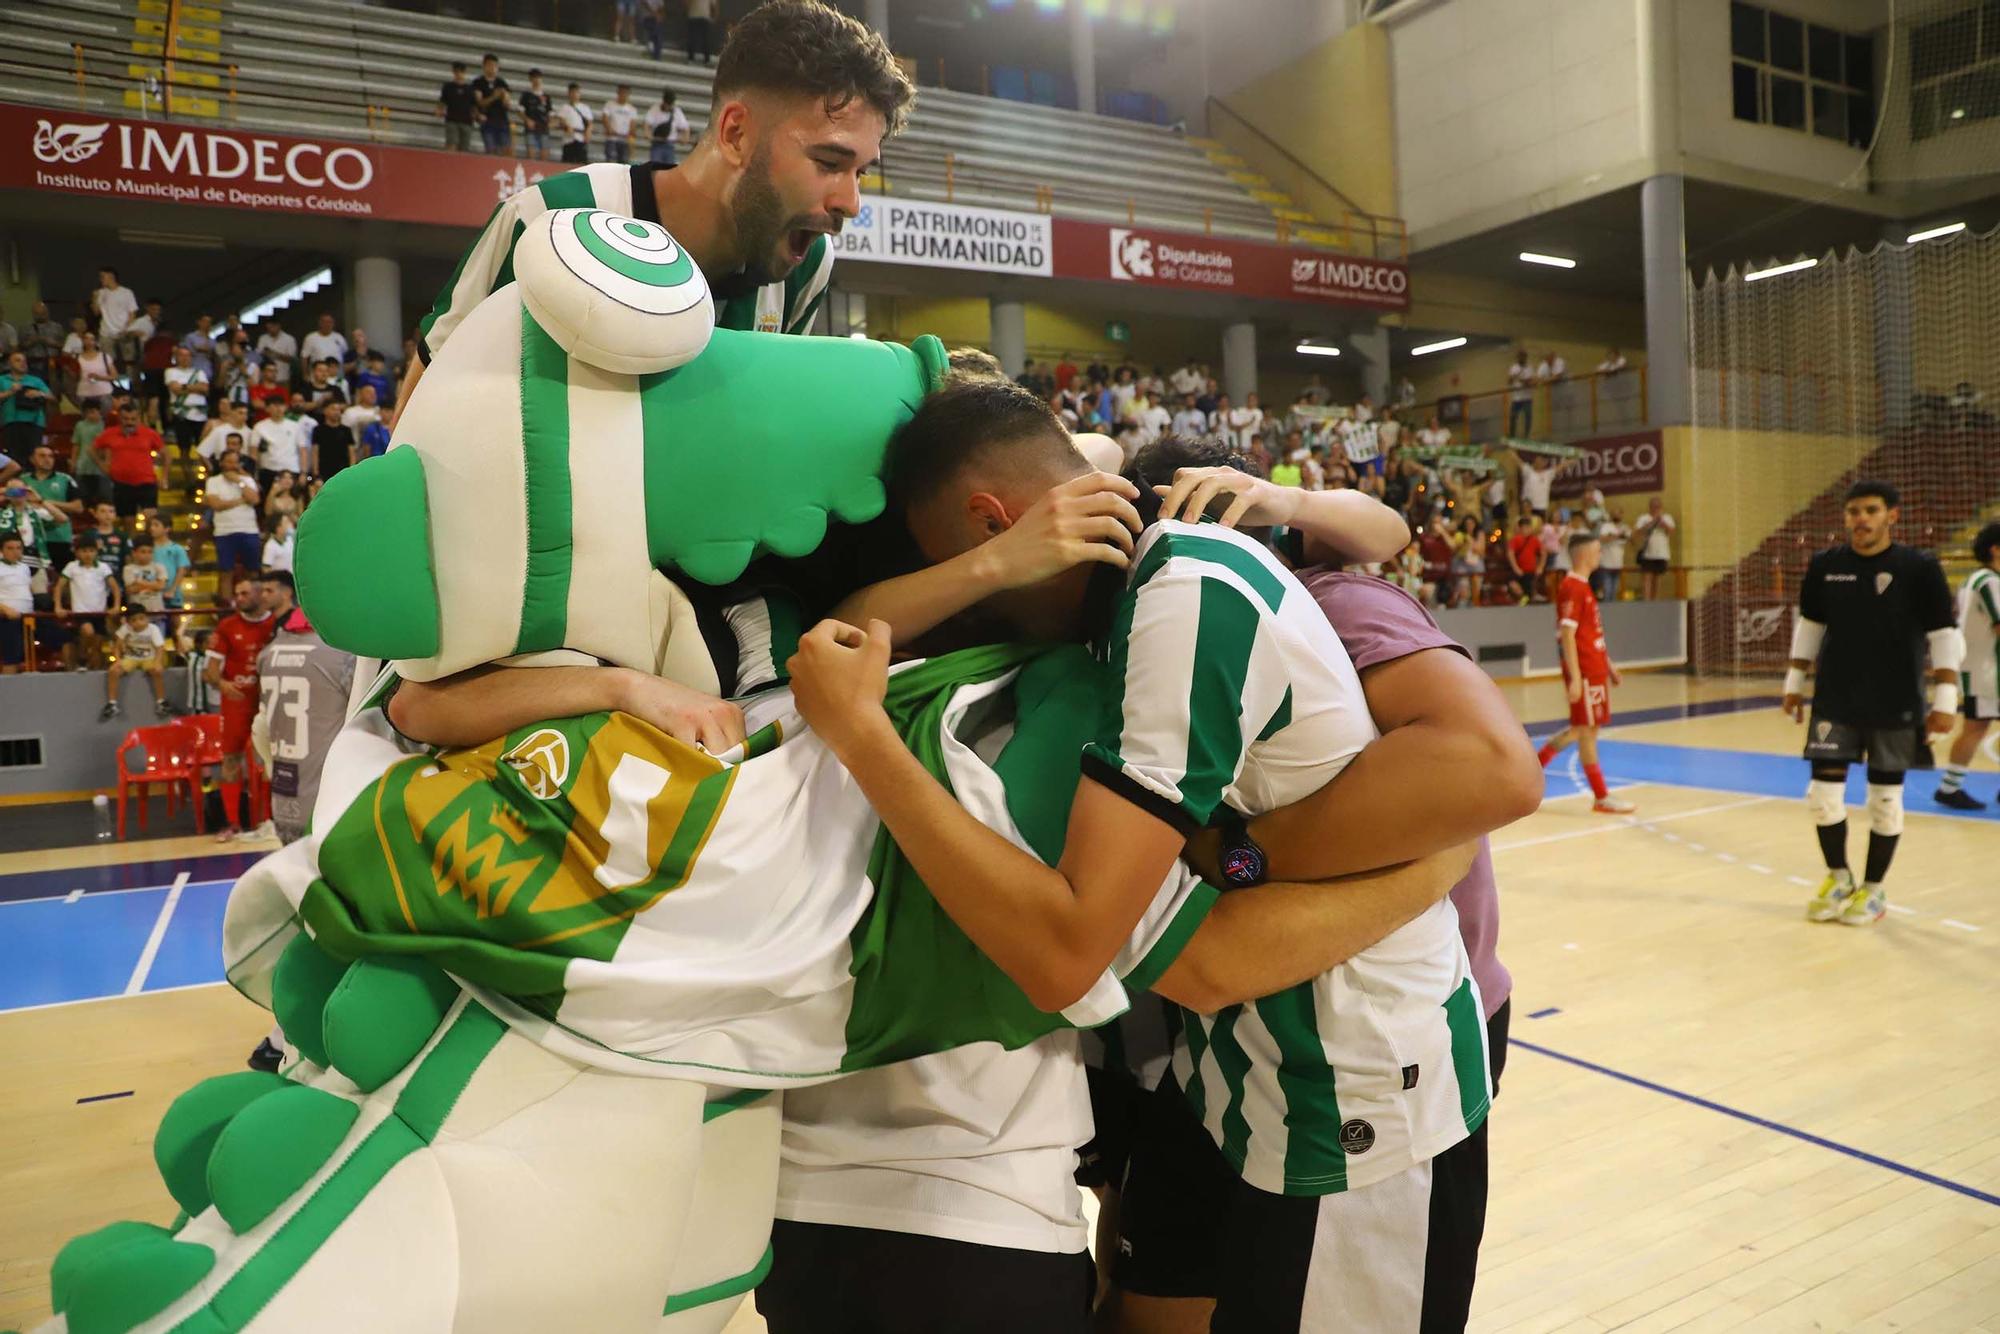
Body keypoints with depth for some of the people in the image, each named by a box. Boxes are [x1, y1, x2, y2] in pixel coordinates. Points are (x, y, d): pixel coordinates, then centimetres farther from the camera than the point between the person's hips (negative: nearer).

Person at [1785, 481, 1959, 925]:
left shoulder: (1919, 568, -9)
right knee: (1823, 792, 2)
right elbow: (1809, 627, 12)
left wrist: (1944, 699, -10)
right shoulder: (1824, 566, 0)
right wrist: (1795, 682, 11)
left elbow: (1944, 637, -6)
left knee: (1885, 797, 6)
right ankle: (1838, 878, 24)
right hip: (1834, 700, 3)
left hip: (1896, 705, -2)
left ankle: (1873, 889, 22)